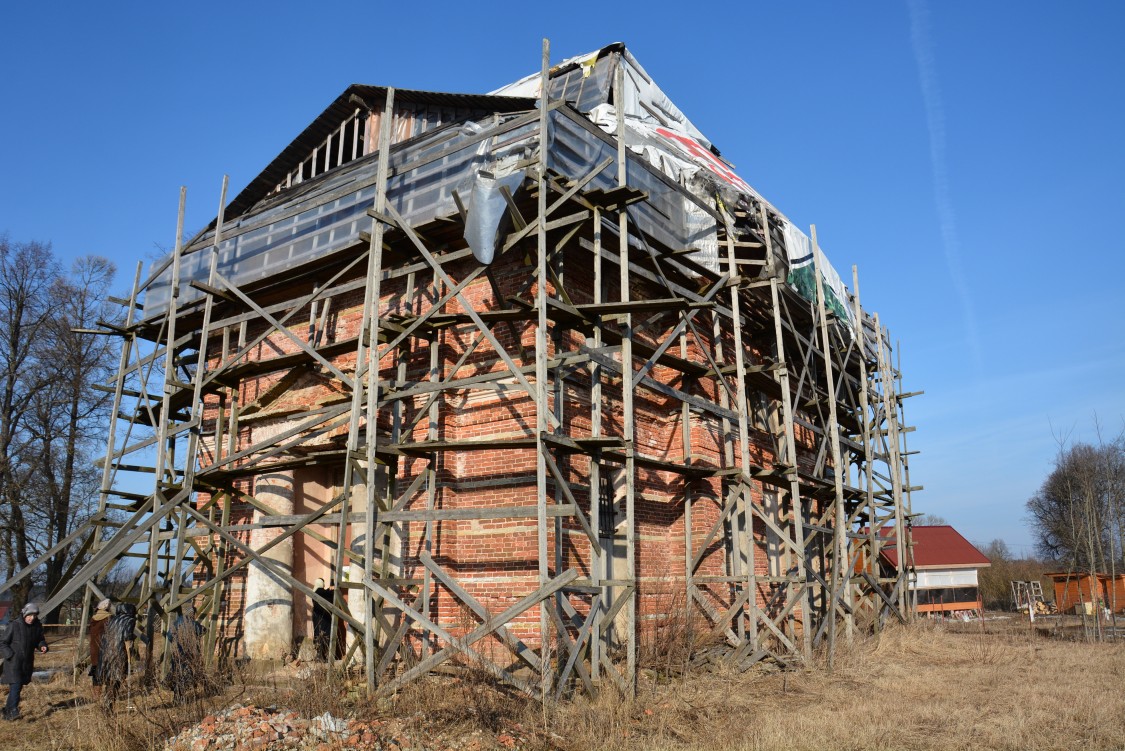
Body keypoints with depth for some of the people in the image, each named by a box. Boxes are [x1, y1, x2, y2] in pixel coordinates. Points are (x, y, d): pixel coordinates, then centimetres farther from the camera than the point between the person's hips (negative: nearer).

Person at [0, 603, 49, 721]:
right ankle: (13, 711, -19)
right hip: (14, 662, -5)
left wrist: (43, 646, -8)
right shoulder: (15, 626, -12)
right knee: (16, 685, -17)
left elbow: (40, 640, 14)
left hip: (27, 662, 5)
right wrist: (11, 656, -14)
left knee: (19, 686, 11)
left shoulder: (37, 627, 1)